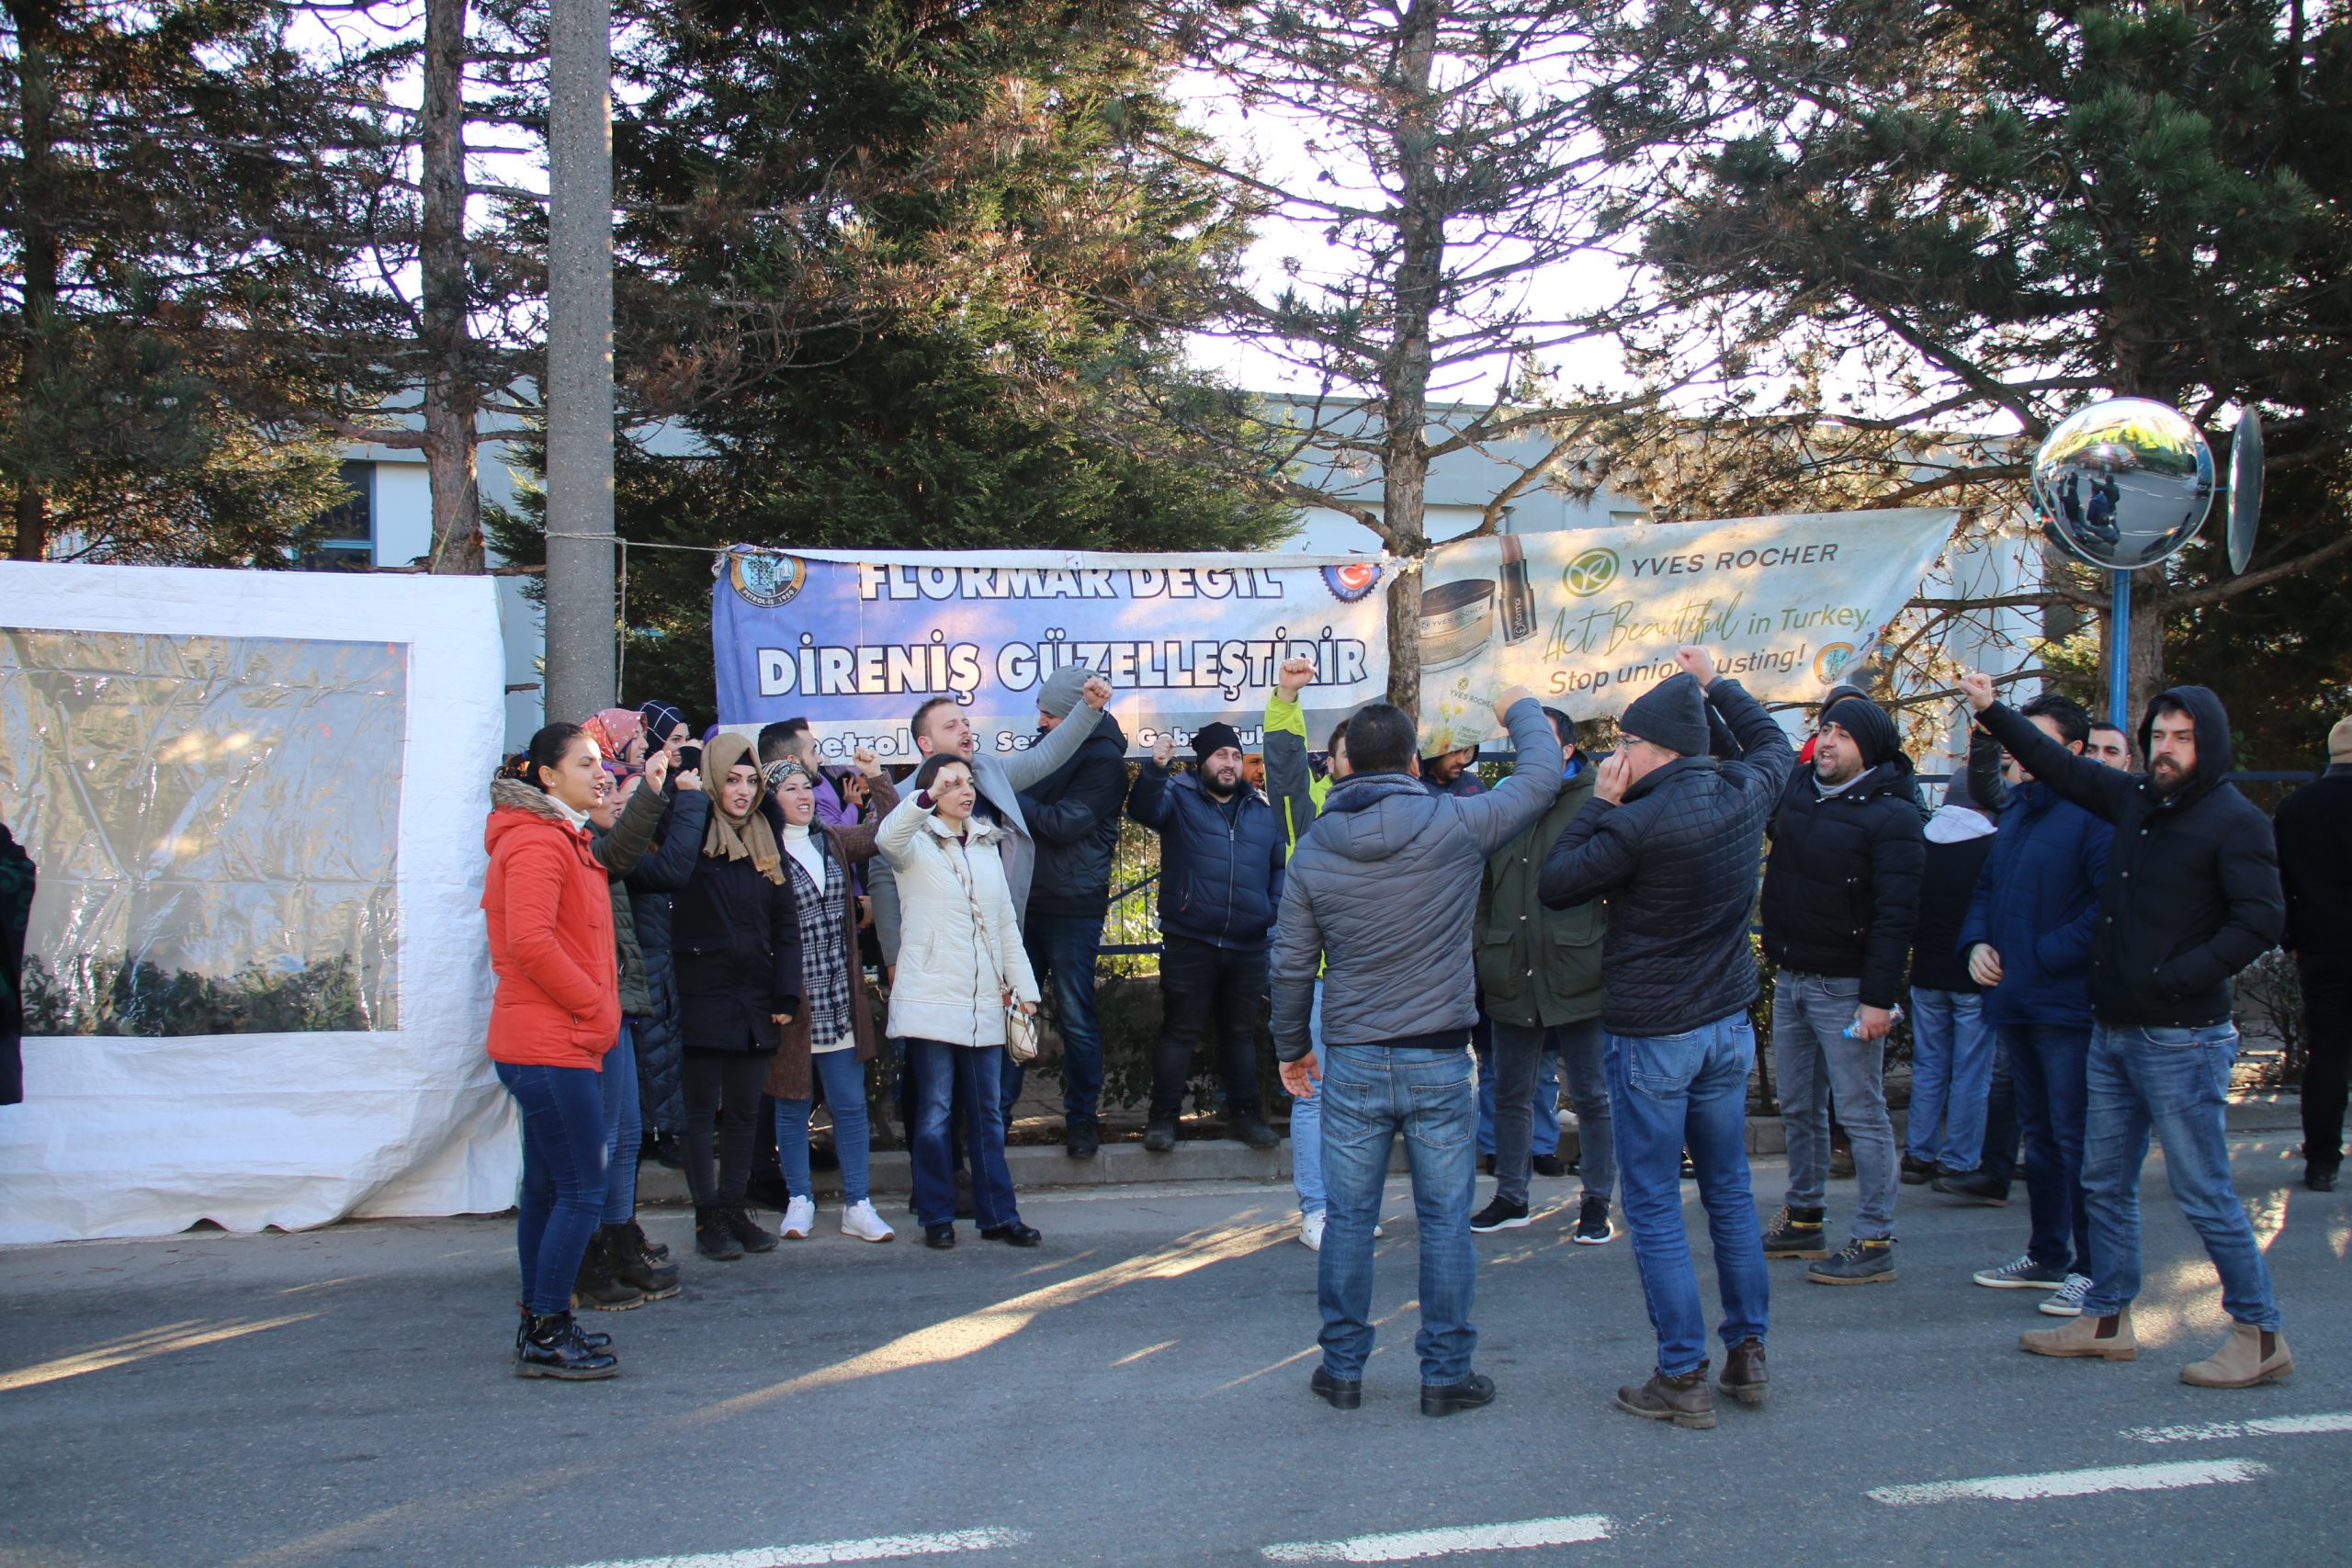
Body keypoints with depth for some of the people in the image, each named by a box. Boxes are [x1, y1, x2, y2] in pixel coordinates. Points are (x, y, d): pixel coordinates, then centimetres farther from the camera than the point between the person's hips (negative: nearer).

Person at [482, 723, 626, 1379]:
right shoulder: (538, 842, -14)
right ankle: (546, 1336, -1)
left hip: (550, 1043, 11)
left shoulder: (562, 838, 19)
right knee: (581, 1191, -8)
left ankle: (539, 1325, 22)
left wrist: (596, 1004, 11)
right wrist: (593, 1004, -15)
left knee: (547, 1187, 14)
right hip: (553, 1044, -11)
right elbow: (530, 942, -25)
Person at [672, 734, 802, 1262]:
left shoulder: (767, 844, 11)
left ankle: (734, 1208, 18)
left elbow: (786, 924, 11)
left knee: (743, 1109, 9)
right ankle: (709, 1218, 7)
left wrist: (786, 996, 3)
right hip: (702, 994, -5)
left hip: (755, 998, 5)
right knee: (700, 1109, 2)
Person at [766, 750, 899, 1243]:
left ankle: (857, 1205, 11)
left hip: (839, 1000, 4)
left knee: (851, 1105, 4)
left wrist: (876, 777, 2)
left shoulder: (832, 842, 9)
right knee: (793, 1105, 7)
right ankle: (799, 1201, 20)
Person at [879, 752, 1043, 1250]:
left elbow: (1006, 924, 20)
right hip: (930, 1000, -5)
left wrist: (1023, 986, 13)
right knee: (934, 1112, -3)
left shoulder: (987, 847, 18)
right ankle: (936, 1218, 5)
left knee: (989, 1114, 7)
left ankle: (998, 1215, 11)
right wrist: (927, 797, -40)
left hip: (984, 1004, 5)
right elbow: (888, 838, -25)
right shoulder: (917, 845, 1)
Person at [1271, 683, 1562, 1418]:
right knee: (1446, 1220, 7)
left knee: (1347, 1218, 10)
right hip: (1439, 1060, -2)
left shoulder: (1313, 850, -1)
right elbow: (1541, 777, 4)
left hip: (1351, 1062, 2)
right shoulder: (1454, 825, -10)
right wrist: (1522, 710, 24)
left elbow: (1291, 963, 4)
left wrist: (1291, 1047, 19)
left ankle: (1342, 1368, 18)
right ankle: (1446, 1373, 14)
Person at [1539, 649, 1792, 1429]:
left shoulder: (1640, 824, -22)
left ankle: (1683, 1378, 4)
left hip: (1653, 1036, -7)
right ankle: (1748, 1353, 23)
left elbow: (1554, 884, -11)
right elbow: (1774, 744, 23)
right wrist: (1716, 684, 29)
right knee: (1730, 1192, 16)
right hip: (1729, 1026, 7)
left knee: (1655, 1209, 1)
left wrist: (1600, 803, -7)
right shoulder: (1744, 795, -1)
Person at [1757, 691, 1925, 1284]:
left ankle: (1875, 1245, 3)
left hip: (1845, 988, -7)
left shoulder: (1890, 814, -13)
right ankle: (1803, 1222, 27)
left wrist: (1878, 997, -21)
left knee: (1861, 1114, -2)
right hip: (1790, 979, 7)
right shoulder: (1797, 790, 6)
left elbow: (1895, 915, -17)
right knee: (1799, 1108, 15)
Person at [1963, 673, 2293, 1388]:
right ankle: (2107, 1320, 25)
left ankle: (2260, 1333, 8)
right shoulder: (2136, 800, 9)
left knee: (2204, 1192, -3)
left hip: (2182, 1041, -8)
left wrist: (2176, 978, -20)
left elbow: (2262, 919, -19)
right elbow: (2060, 766, 22)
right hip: (2113, 1033, 8)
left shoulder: (2235, 820, -11)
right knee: (2106, 1182, 14)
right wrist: (1992, 710, 23)